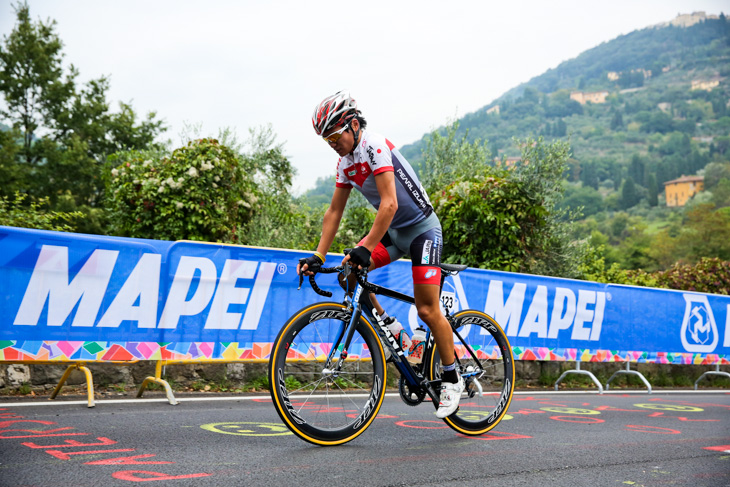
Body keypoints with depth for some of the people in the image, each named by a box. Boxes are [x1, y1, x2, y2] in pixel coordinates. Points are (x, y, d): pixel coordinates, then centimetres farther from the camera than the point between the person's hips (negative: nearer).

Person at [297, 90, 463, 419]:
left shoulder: (375, 147, -22)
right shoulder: (345, 164, 4)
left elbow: (389, 204, -31)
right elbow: (334, 212, 5)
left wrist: (365, 248, -36)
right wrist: (318, 257, -4)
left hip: (422, 229, -8)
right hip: (393, 231, 8)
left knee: (427, 310, -12)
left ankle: (452, 378, 6)